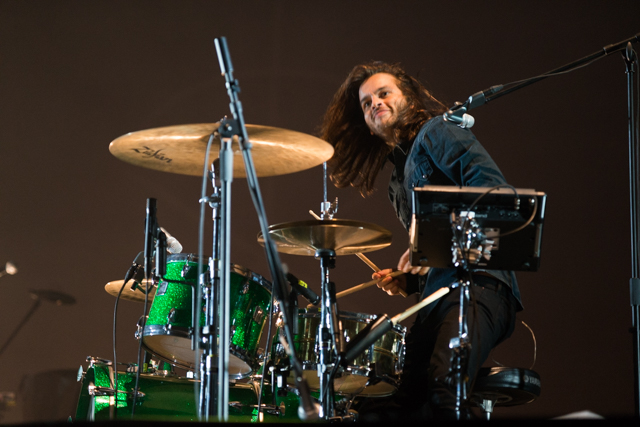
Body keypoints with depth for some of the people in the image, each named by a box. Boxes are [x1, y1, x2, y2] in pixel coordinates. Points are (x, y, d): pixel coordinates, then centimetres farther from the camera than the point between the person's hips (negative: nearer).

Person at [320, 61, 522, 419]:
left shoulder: (436, 132, 5)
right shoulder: (398, 184, 29)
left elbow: (494, 189, -12)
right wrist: (405, 280, 15)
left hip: (477, 282, -9)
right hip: (436, 297, 9)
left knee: (443, 384, -33)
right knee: (396, 405, -4)